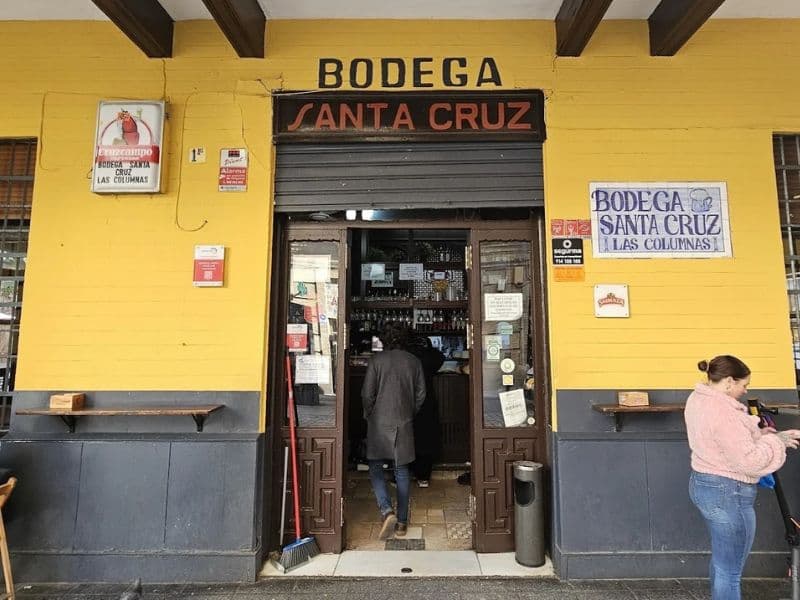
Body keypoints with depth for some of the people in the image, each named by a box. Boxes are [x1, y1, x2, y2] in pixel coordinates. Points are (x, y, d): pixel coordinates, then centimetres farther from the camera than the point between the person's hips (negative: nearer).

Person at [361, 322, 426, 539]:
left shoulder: (376, 360, -6)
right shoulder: (414, 361, 2)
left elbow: (367, 394, -8)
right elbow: (421, 394, 5)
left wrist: (368, 415, 9)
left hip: (379, 422, -3)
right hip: (404, 423, 3)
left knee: (375, 467, 9)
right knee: (402, 470, 11)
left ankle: (387, 511, -9)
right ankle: (402, 521, 17)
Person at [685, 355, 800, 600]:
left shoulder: (697, 399, 4)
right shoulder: (723, 412, -27)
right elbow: (749, 461, -24)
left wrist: (756, 433, 7)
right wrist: (776, 440, -9)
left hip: (702, 484, 10)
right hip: (728, 494, -10)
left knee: (721, 560, 26)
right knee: (730, 572, 5)